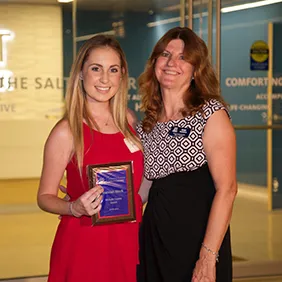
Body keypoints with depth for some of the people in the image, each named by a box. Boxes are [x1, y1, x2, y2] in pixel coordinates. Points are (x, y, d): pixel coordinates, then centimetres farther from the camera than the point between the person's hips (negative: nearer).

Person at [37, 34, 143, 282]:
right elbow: (45, 196, -7)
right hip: (84, 244, -5)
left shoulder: (127, 120, 3)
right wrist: (75, 208, -24)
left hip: (129, 240, 5)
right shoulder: (66, 132, -12)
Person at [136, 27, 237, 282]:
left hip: (197, 238, -5)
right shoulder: (148, 123, 10)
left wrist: (208, 258, -20)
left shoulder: (211, 113, -7)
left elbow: (227, 189, -13)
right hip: (153, 239, 5)